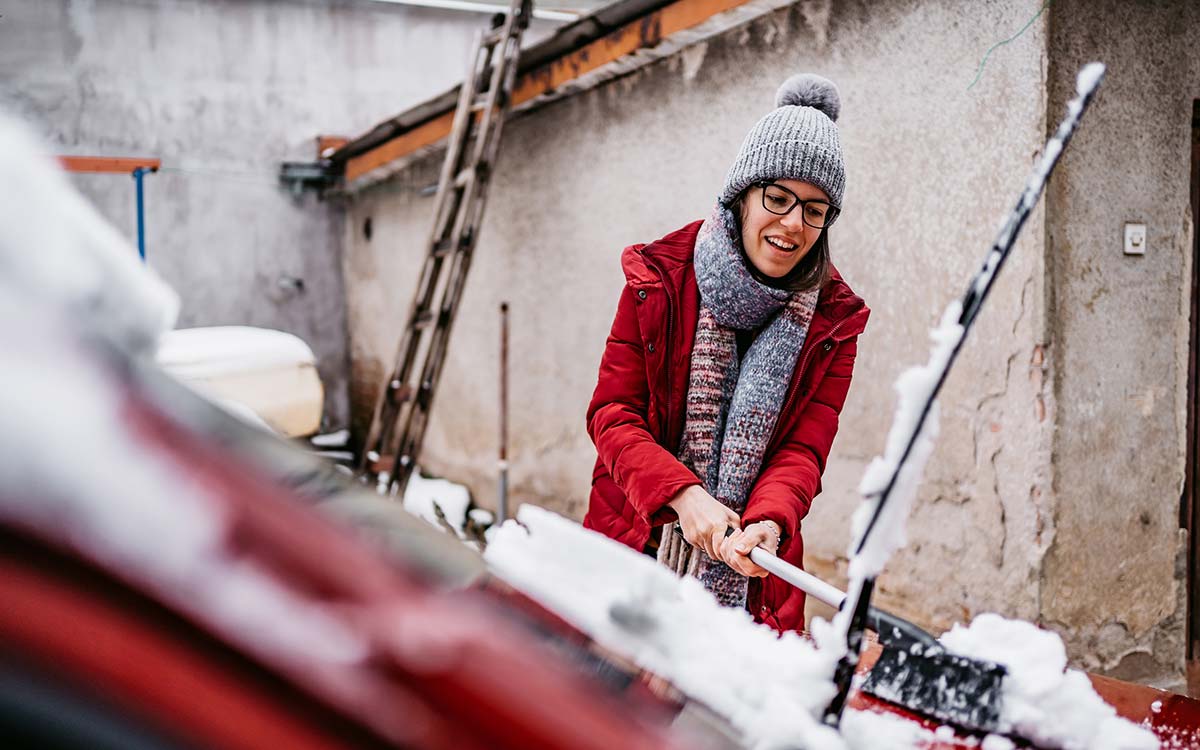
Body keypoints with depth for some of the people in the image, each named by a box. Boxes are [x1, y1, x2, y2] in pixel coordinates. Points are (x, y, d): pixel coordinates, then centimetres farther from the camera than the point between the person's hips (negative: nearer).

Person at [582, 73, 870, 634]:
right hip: (635, 549, 0)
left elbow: (803, 450, -6)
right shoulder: (659, 278, -3)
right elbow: (612, 413, -7)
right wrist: (684, 496, -22)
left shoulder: (832, 320, 0)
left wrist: (768, 524, -27)